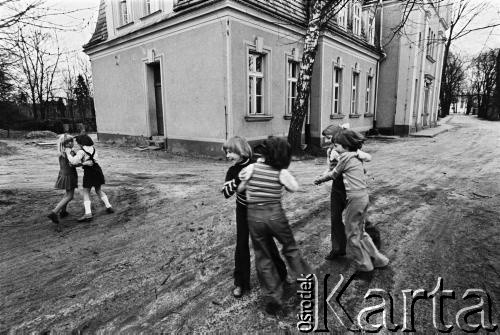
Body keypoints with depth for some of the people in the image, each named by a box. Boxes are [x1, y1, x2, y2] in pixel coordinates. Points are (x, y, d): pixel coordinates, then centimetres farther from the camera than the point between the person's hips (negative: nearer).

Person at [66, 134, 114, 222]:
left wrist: (68, 154, -9)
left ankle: (88, 213, -10)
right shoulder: (93, 148, 8)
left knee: (86, 193, 1)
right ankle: (109, 207, 20)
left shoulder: (82, 151, -14)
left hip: (89, 173, -7)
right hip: (97, 171, 7)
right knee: (99, 190, 22)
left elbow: (74, 161, -22)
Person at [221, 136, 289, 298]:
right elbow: (226, 192, -23)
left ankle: (281, 273, 33)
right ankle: (240, 283, 20)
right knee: (241, 244, 3)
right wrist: (238, 180, -37)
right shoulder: (232, 171, -11)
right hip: (243, 210, 2)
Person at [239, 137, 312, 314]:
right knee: (290, 249, 23)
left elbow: (239, 188, 1)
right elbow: (294, 188, 9)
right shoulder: (282, 173, -8)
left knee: (263, 257, 14)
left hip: (254, 216, 1)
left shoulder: (252, 168, -7)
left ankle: (274, 298, 20)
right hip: (275, 214, 0)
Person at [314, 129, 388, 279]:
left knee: (352, 234, 6)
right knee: (360, 231, 22)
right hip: (364, 195, 9)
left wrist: (320, 179, 18)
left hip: (355, 197, -9)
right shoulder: (357, 157, 13)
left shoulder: (345, 157, -11)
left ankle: (364, 267, 16)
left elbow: (333, 175, 0)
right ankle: (378, 259, 30)